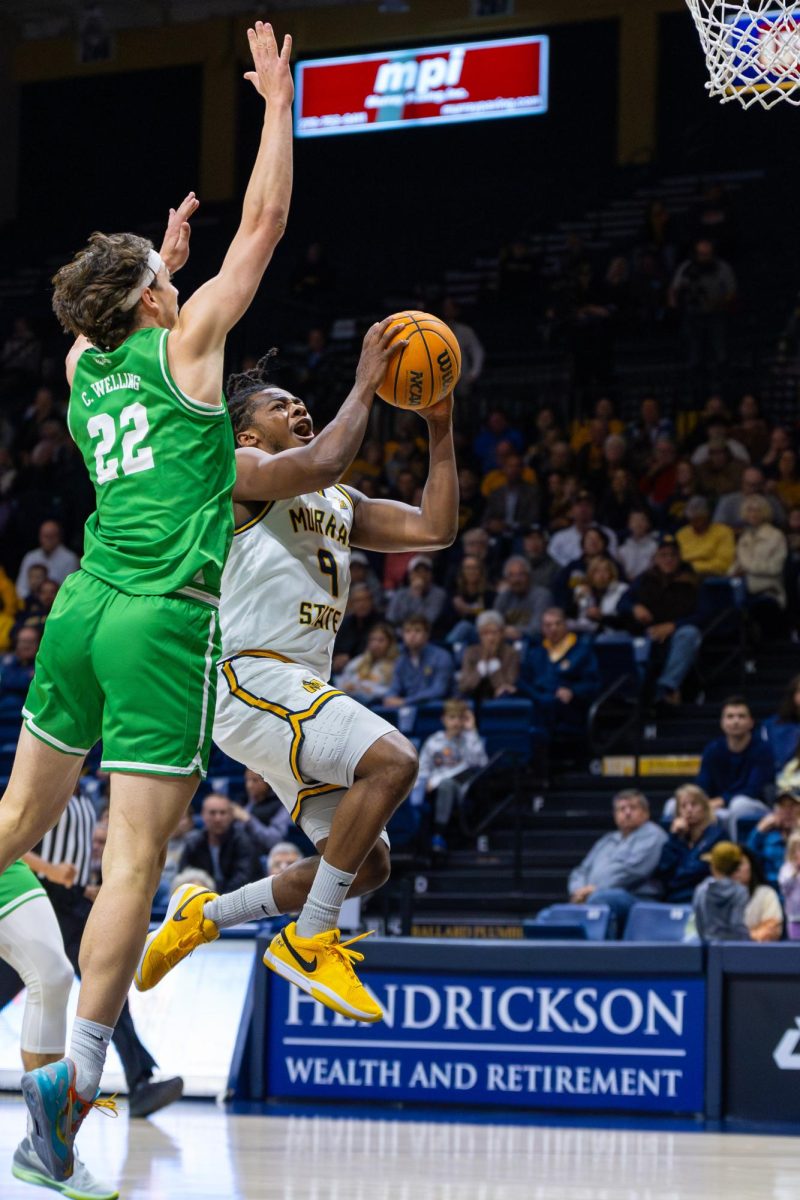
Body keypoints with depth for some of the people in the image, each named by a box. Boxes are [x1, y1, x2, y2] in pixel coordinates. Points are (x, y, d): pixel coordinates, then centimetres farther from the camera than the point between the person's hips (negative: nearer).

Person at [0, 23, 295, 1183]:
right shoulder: (184, 345, -2)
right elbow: (265, 224, 3)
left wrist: (162, 249, 50)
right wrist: (278, 101, 12)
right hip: (164, 617, -7)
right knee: (135, 856, -9)